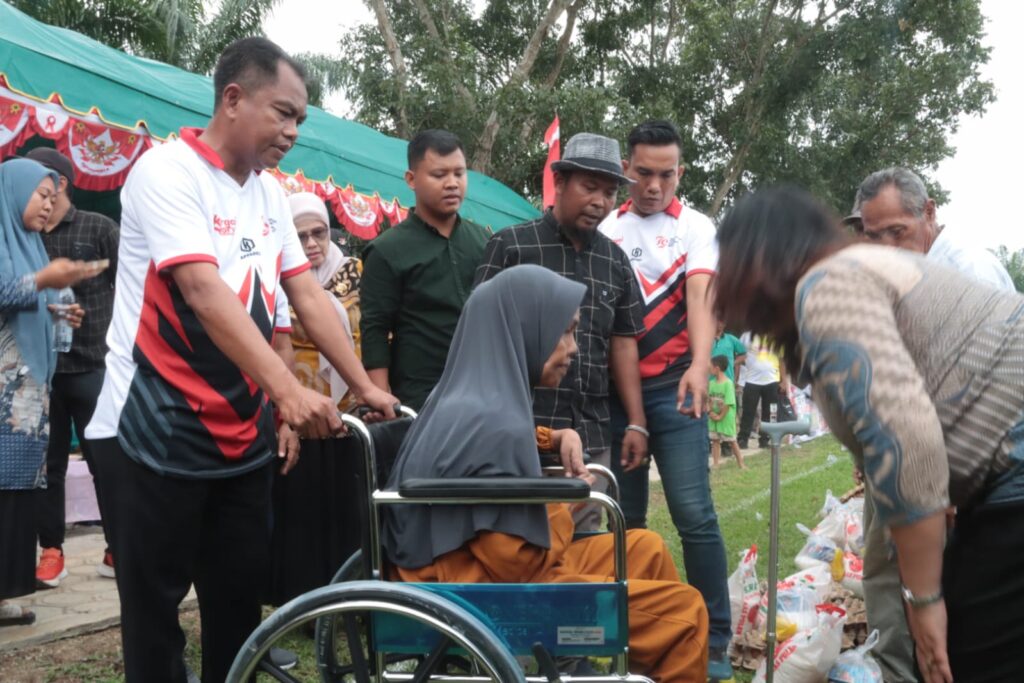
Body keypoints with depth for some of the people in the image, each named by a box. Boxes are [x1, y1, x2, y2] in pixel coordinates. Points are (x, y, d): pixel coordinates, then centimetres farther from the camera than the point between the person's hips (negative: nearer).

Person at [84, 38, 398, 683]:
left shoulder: (271, 194, 9)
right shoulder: (167, 170, -14)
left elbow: (309, 295, 8)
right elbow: (204, 292, -25)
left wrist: (365, 387, 0)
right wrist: (289, 388, -33)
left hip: (242, 433, 7)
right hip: (155, 431, -7)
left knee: (243, 593, 12)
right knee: (154, 602, 4)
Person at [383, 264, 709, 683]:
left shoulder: (468, 401, 6)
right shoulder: (494, 424, -24)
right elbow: (519, 563, -23)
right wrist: (563, 511, -5)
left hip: (483, 572, 10)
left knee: (645, 549, 20)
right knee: (684, 611, -9)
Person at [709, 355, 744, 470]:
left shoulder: (728, 383, -16)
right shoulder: (711, 383, 3)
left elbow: (728, 403, -18)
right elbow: (707, 399, 5)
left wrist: (720, 416, -16)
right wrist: (710, 412, -10)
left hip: (726, 418, -6)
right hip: (713, 418, 6)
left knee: (731, 441, 2)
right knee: (715, 440, 7)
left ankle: (741, 464, 13)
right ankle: (716, 465, 11)